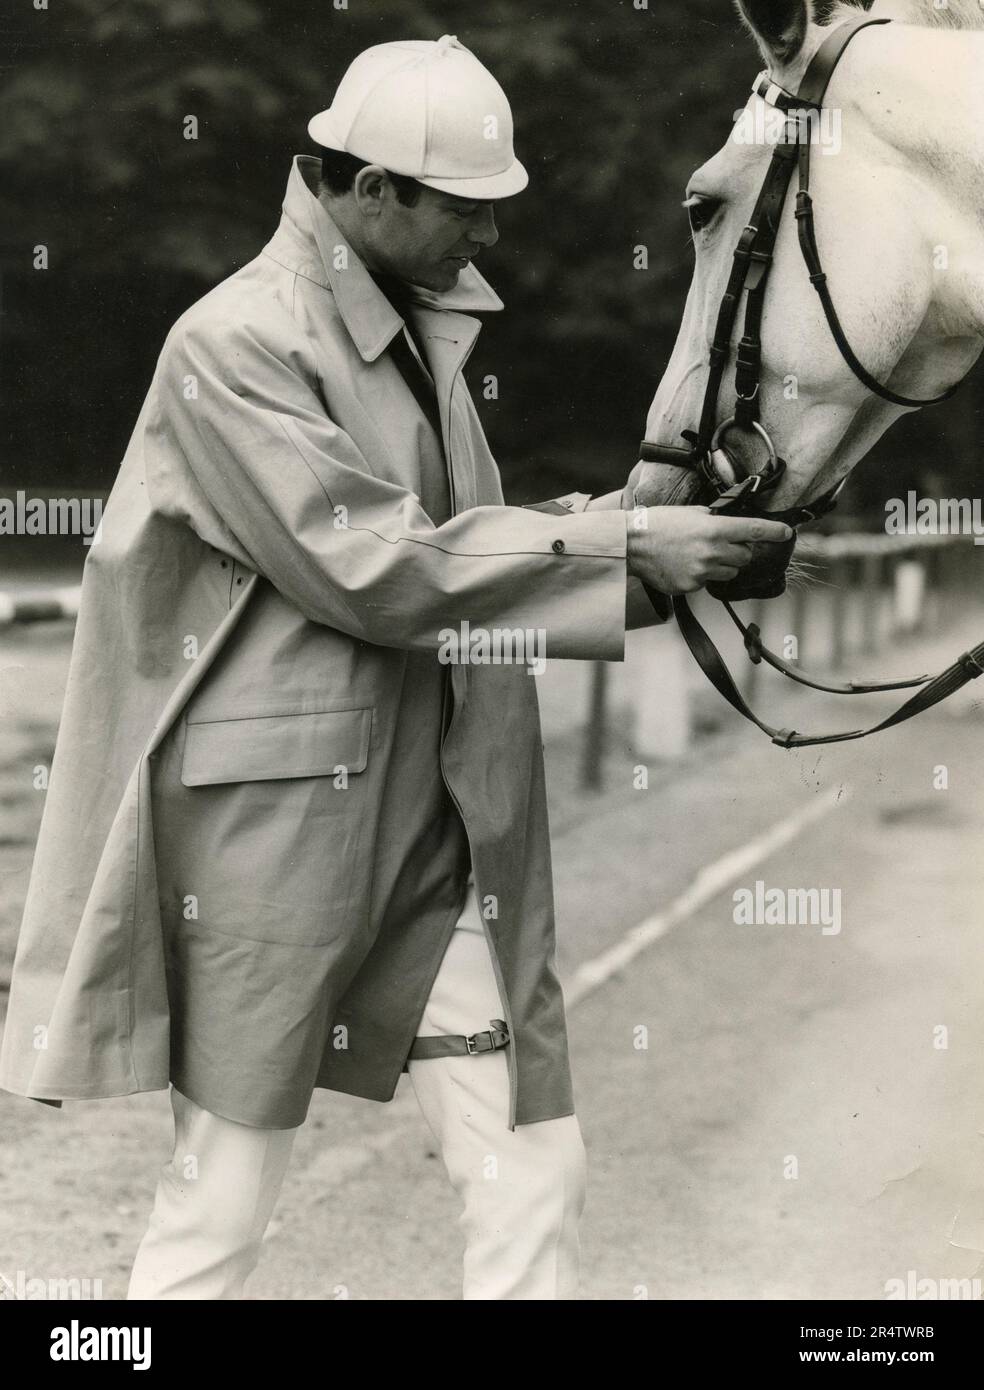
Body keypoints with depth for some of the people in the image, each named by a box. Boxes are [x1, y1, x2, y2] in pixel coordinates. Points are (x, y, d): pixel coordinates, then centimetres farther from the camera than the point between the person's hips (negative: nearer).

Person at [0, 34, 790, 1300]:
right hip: (278, 814, -7)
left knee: (532, 1161, 6)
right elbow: (374, 567, -21)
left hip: (437, 812, 7)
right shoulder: (236, 343, -16)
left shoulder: (419, 323, 10)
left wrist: (578, 525, -2)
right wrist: (623, 552, -19)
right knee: (226, 1192, 7)